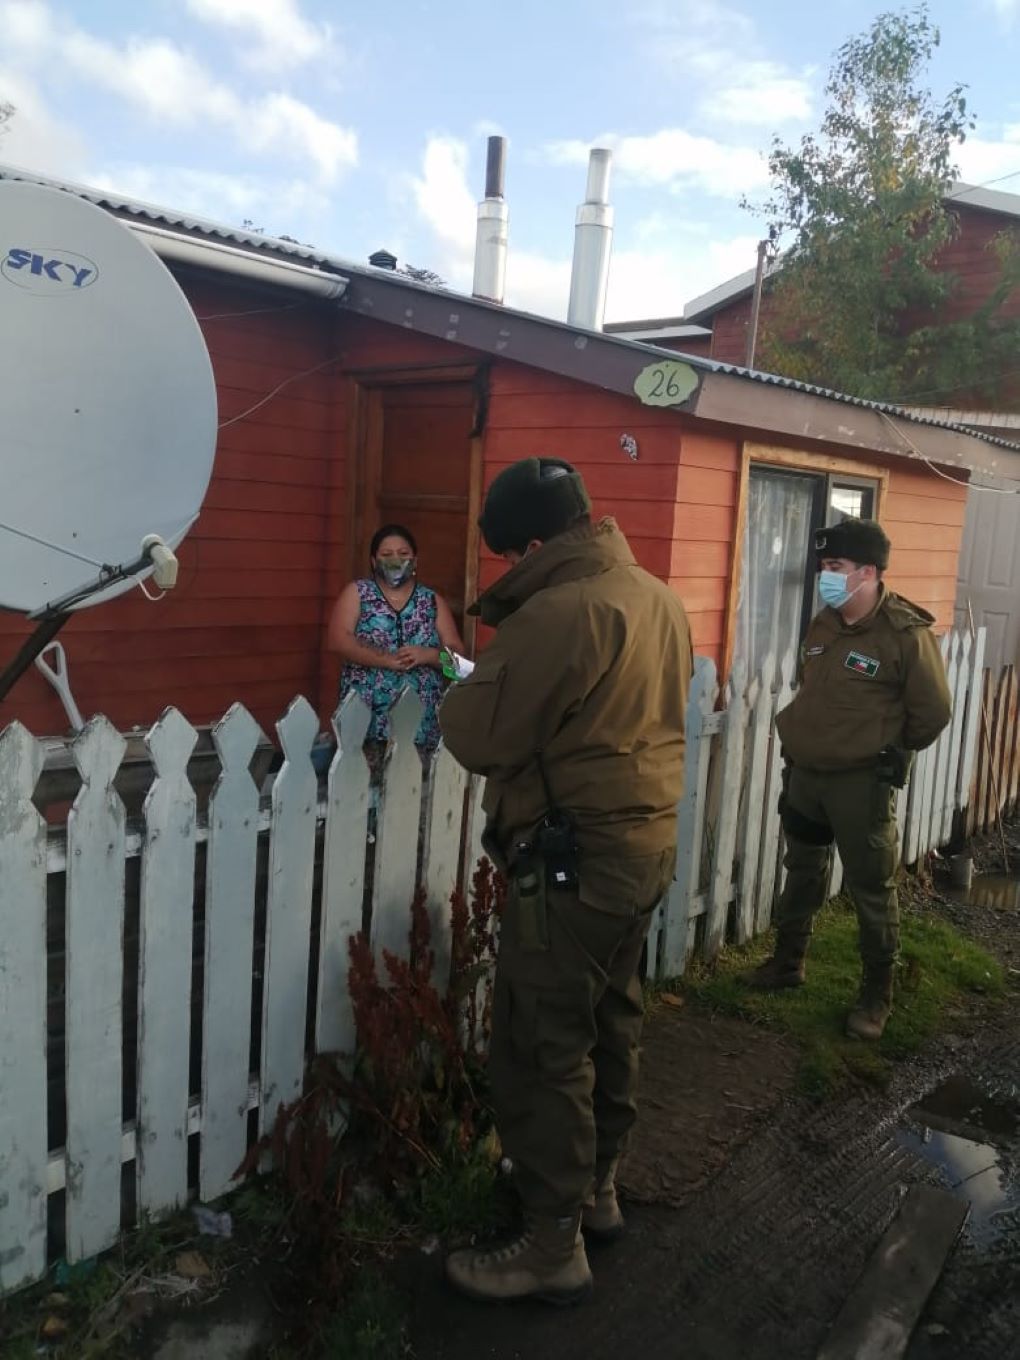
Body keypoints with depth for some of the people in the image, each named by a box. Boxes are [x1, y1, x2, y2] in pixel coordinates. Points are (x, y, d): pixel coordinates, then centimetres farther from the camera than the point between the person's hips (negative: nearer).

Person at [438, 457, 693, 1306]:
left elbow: (480, 738, -21)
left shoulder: (560, 611, -22)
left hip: (575, 859, -10)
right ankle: (597, 1188, 38)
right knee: (610, 1027, 21)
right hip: (646, 843, 10)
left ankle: (553, 1249, 14)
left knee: (543, 1051, 2)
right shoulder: (657, 597, 8)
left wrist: (463, 690, 0)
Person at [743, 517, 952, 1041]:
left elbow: (932, 711, -10)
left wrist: (889, 752, 2)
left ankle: (876, 996, 21)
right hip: (805, 772, 7)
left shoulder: (907, 633, -17)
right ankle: (787, 961, 38)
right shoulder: (822, 624, 3)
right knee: (801, 873, 20)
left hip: (863, 782, -6)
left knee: (872, 890, 6)